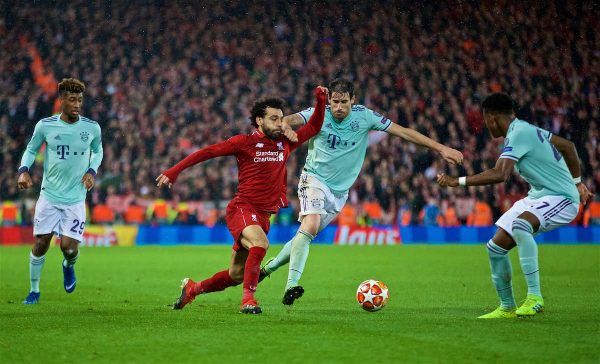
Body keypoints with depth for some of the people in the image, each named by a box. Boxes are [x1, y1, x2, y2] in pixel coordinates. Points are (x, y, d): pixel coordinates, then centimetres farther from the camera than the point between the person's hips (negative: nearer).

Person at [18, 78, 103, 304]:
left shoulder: (92, 128, -4)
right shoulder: (45, 126, -6)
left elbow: (97, 151, 15)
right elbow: (31, 149, 9)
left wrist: (92, 170, -2)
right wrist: (24, 170, -8)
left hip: (75, 199, 0)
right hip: (49, 195, 0)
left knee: (69, 247, -9)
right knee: (40, 244, -1)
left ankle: (69, 266, 28)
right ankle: (34, 290, 19)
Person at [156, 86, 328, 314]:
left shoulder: (285, 144, 11)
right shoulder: (244, 142, -3)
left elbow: (313, 128, 20)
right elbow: (208, 152, -4)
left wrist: (321, 101, 7)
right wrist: (174, 171, -9)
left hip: (263, 216, 6)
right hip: (242, 209, -6)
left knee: (235, 276, 10)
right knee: (260, 243, -35)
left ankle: (191, 289, 31)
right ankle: (248, 299, -31)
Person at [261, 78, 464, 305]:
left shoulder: (364, 116, -6)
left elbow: (403, 132, -5)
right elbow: (291, 119, -26)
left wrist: (441, 148, -9)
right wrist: (287, 127, -54)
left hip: (339, 191, 4)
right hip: (314, 179, -4)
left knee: (306, 234, 6)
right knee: (311, 225, -26)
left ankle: (269, 267, 29)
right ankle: (292, 285, -28)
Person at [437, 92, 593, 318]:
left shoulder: (518, 134, -20)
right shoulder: (526, 129, 10)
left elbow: (500, 174, -33)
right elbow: (568, 146, 21)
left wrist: (458, 181, -29)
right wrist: (577, 182, 31)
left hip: (561, 198, -10)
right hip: (538, 196, 10)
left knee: (519, 226, -39)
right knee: (496, 247, 5)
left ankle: (535, 297, -34)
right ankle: (507, 308, 20)